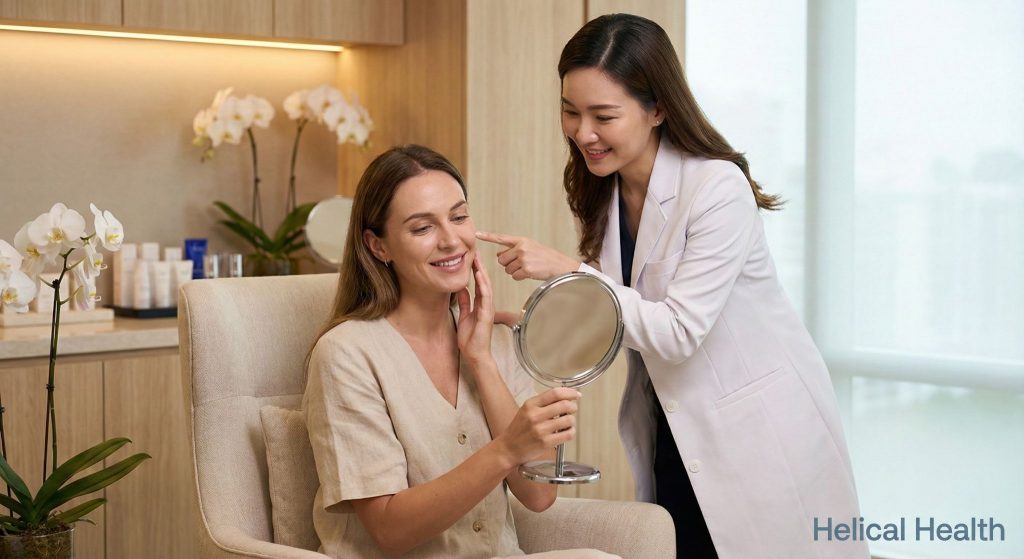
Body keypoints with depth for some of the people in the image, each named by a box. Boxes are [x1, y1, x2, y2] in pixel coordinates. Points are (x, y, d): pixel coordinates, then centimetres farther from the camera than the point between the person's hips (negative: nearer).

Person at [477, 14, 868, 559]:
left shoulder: (718, 188, -22)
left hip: (760, 433, -6)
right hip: (673, 430, 6)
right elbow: (615, 322, 7)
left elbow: (679, 331, -24)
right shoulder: (600, 192, 0)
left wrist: (568, 269, -27)